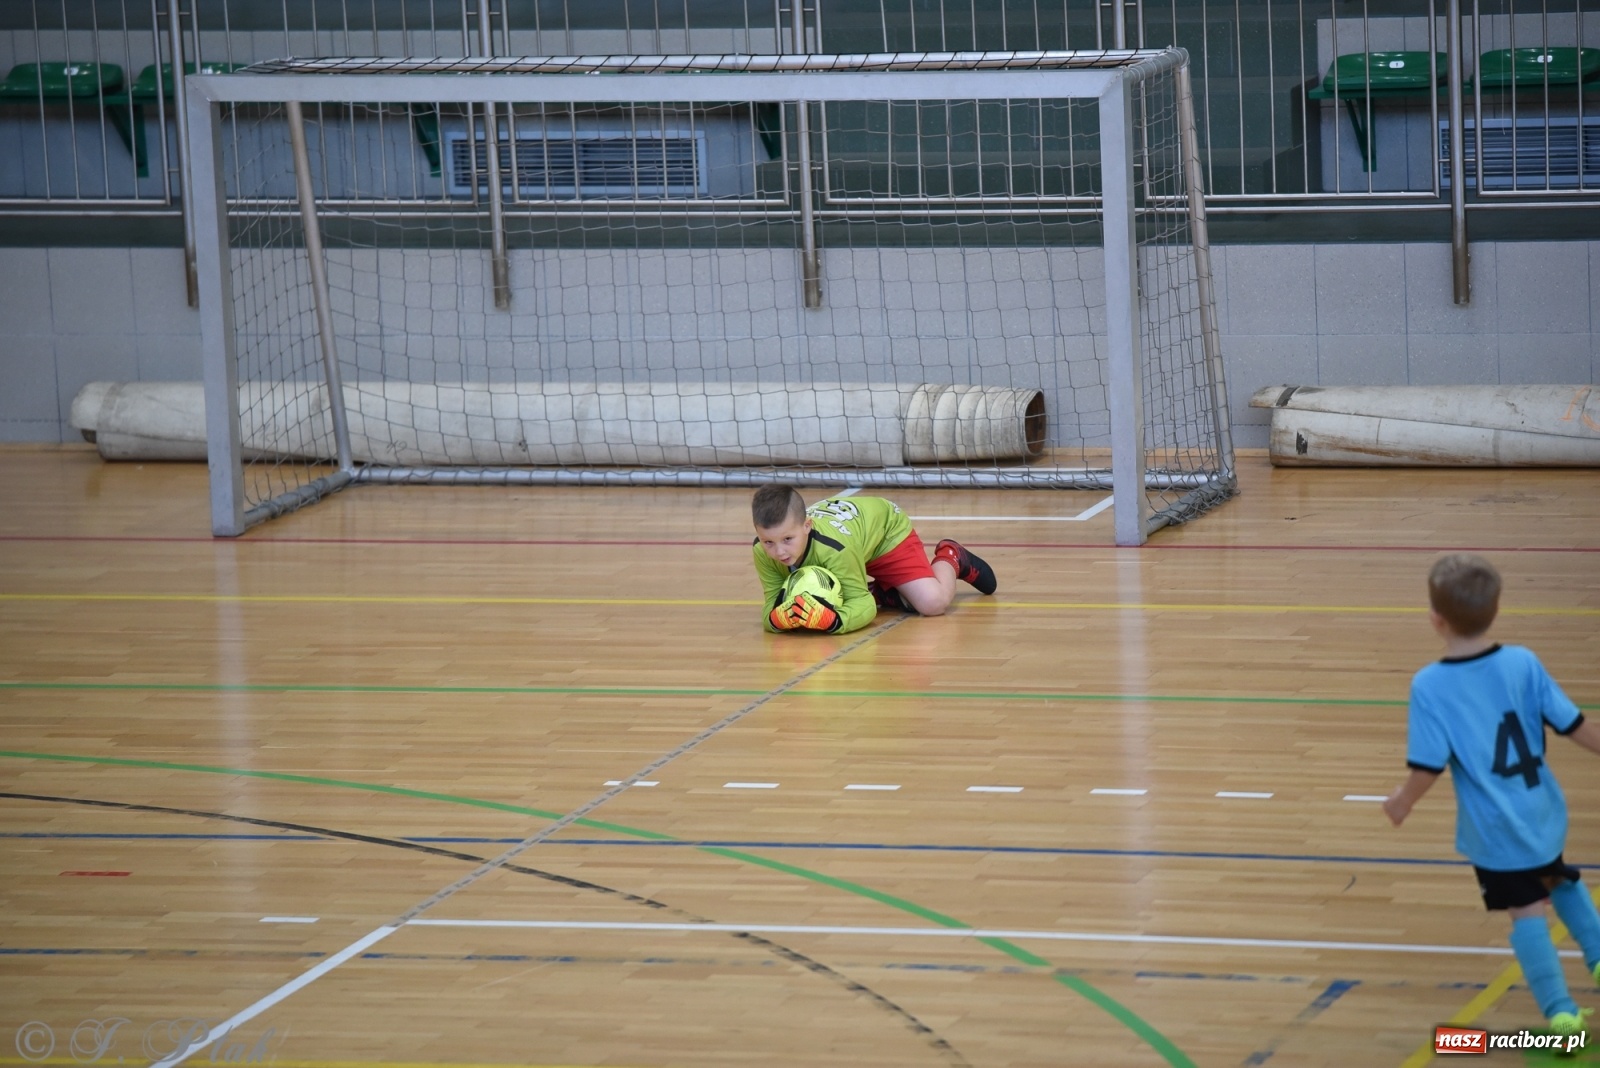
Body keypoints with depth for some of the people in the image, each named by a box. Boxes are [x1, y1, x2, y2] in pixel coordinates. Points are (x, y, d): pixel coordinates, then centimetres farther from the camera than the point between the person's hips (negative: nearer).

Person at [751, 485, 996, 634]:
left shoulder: (834, 548, -47)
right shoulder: (762, 551, -34)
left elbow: (861, 603, -38)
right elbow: (772, 602, -26)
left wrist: (831, 620, -59)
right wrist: (778, 617, -51)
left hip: (885, 527, -5)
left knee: (933, 602, -17)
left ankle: (949, 559, 18)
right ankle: (882, 593, 19)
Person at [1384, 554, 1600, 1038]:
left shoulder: (1430, 686, -19)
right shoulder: (1523, 663, -9)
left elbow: (1429, 766, -18)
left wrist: (1402, 801, 0)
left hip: (1495, 830, -4)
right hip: (1543, 814, 4)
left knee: (1529, 911, 5)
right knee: (1561, 880, 31)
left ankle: (1560, 1011, 1)